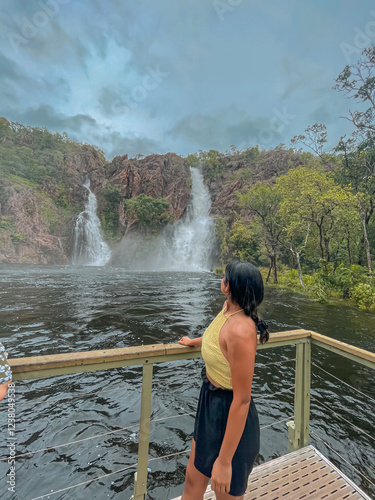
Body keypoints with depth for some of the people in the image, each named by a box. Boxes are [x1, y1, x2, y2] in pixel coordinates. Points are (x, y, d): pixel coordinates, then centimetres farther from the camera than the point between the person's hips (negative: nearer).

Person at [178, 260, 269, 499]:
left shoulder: (241, 330, -33)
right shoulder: (228, 308, -7)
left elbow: (242, 400, -26)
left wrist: (224, 461, -17)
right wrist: (193, 341, 35)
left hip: (230, 416, -7)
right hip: (210, 405, 7)